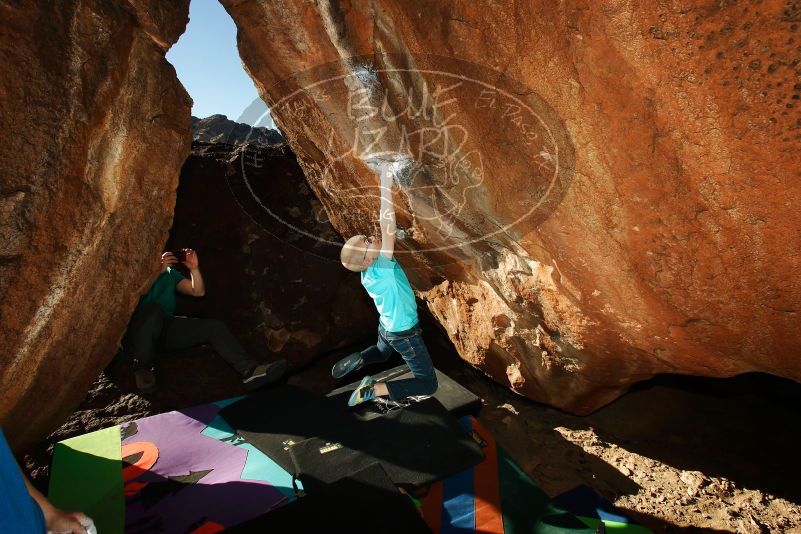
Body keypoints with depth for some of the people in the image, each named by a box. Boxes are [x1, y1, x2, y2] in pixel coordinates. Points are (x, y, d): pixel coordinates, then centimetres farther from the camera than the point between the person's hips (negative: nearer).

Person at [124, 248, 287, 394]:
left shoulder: (170, 273, 22)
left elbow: (198, 291, 14)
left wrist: (194, 269, -1)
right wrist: (158, 271, -20)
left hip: (163, 328, 6)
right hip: (136, 330, -5)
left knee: (214, 326, -13)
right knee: (153, 309, -39)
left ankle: (249, 370, -30)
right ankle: (143, 367, -30)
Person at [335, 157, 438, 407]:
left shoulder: (368, 272, -11)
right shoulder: (381, 268, -34)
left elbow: (385, 230, -3)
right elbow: (388, 227, -45)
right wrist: (386, 184, -44)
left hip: (387, 327, 8)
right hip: (404, 333, -8)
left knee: (381, 353, 40)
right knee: (428, 384, 3)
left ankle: (357, 359, 11)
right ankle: (375, 389, -7)